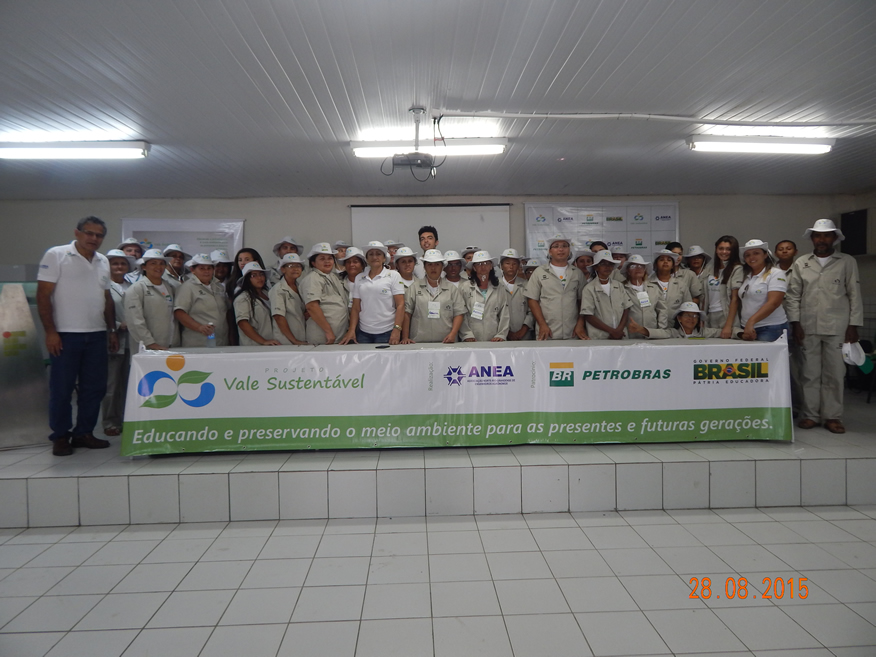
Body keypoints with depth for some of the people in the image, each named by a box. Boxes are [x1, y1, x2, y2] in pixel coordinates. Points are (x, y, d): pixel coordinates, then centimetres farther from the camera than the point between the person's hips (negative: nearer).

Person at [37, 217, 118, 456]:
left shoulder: (103, 261, 13)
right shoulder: (56, 255, -4)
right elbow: (43, 295, -8)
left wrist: (112, 330, 13)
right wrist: (50, 331, -13)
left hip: (97, 335, 6)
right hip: (66, 334, -5)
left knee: (94, 387, 9)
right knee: (62, 388, 3)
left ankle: (84, 433, 21)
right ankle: (60, 436, 15)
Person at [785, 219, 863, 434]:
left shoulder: (847, 262, 5)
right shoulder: (801, 263, 7)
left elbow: (855, 295, 3)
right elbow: (793, 295, 6)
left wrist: (853, 325, -2)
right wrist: (795, 323, -2)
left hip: (837, 328, -1)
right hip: (808, 327, 1)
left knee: (834, 374, 3)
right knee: (809, 373, 5)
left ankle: (832, 416, 10)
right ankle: (810, 415, 12)